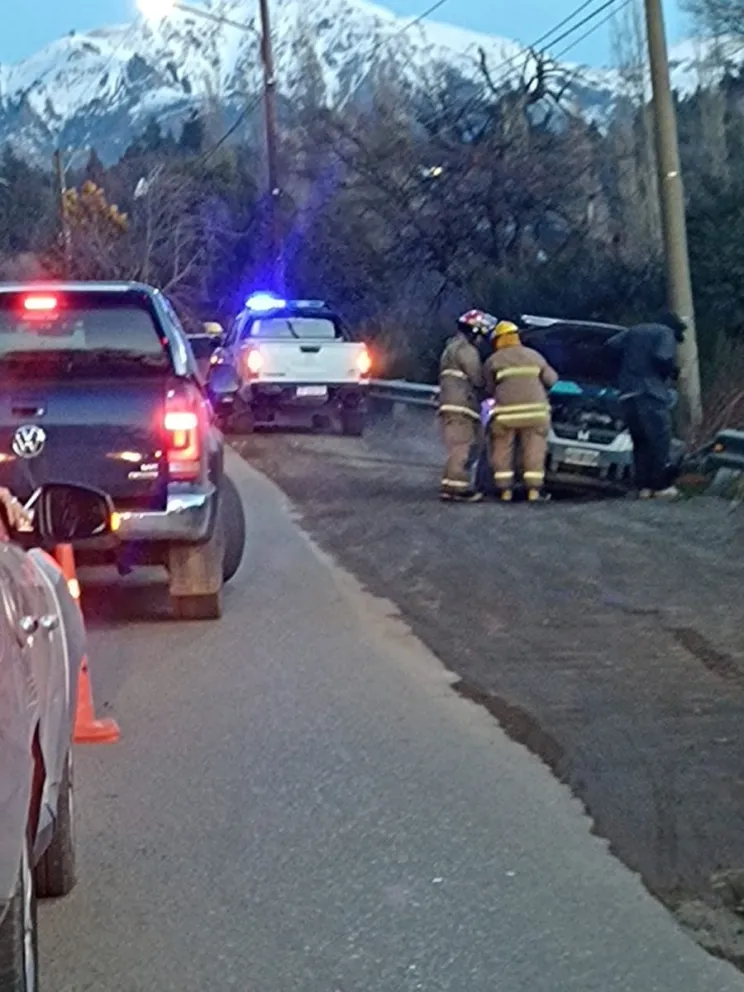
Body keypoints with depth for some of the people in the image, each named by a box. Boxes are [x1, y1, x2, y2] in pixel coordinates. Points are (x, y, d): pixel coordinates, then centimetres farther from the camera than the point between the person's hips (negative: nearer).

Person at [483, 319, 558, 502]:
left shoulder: (493, 361, 7)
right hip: (534, 410, 2)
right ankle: (534, 490, 1)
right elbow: (551, 379, 12)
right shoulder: (534, 356, 14)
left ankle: (505, 490, 6)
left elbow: (489, 389, 9)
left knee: (503, 451, 9)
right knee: (534, 450, 7)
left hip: (506, 411, -2)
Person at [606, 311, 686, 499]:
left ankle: (643, 486, 8)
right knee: (659, 441, -3)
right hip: (651, 393, -6)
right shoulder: (666, 333, 2)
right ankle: (662, 487, -5)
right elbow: (663, 358, -15)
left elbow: (611, 345, 14)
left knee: (640, 441, 11)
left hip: (628, 394, 6)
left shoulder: (634, 331, 22)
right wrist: (672, 372, 4)